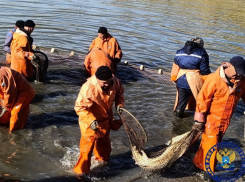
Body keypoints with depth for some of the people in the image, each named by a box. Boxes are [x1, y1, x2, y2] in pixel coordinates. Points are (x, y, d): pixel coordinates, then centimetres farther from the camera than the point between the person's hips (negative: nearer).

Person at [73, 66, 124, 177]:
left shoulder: (115, 82, -18)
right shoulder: (88, 88, -36)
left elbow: (119, 94, 4)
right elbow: (80, 107, -31)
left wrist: (119, 104, -14)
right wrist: (91, 120, -41)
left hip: (106, 119, 6)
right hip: (90, 122, -6)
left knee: (104, 140, 27)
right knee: (88, 144, -1)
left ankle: (102, 158, 56)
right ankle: (82, 171, 18)